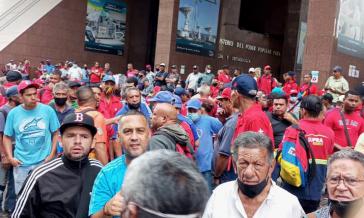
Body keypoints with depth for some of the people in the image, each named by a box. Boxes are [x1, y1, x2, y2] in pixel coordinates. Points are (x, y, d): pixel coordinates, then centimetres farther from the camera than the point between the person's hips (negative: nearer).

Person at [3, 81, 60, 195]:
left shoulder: (48, 110, -6)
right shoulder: (13, 113, -3)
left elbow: (55, 133, 1)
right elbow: (7, 137, 5)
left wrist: (52, 155, -5)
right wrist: (10, 157, -4)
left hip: (44, 161, -1)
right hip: (21, 163, 1)